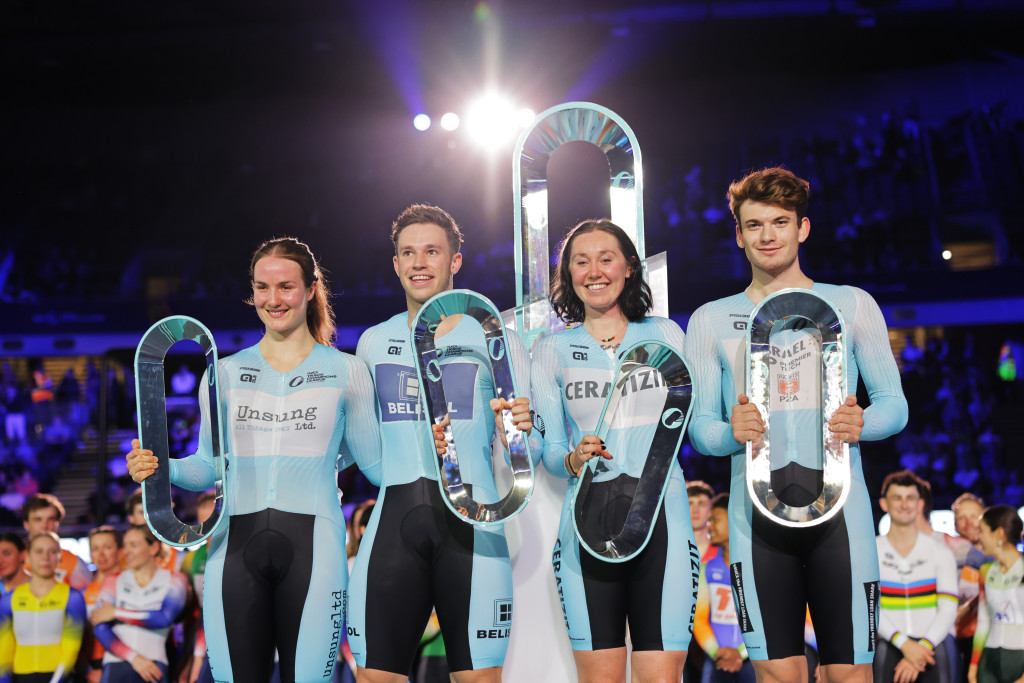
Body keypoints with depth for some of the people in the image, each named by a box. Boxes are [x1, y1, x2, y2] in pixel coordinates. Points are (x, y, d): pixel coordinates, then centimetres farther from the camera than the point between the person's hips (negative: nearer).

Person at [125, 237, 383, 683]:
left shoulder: (345, 372, 9)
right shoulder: (225, 373, 14)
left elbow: (375, 463, 9)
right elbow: (208, 468, 15)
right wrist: (160, 467, -4)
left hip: (311, 545, -2)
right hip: (237, 545, 2)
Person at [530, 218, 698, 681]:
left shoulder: (666, 335, 11)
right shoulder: (552, 350, 10)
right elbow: (550, 449, 8)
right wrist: (574, 460, -11)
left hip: (661, 517, 0)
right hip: (588, 521, 0)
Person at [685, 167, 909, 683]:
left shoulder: (852, 305, 10)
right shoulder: (711, 321, 13)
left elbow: (894, 403, 9)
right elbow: (700, 426, 10)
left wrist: (862, 424, -13)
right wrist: (732, 432, -13)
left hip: (838, 505, -1)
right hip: (757, 510, 1)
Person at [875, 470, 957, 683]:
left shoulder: (941, 552, 10)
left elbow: (948, 609, 3)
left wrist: (922, 647, -12)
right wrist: (905, 644, -15)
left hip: (932, 647, 1)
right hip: (888, 648, -1)